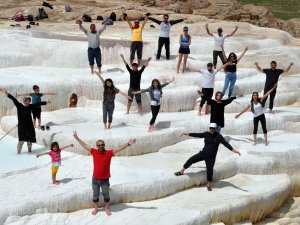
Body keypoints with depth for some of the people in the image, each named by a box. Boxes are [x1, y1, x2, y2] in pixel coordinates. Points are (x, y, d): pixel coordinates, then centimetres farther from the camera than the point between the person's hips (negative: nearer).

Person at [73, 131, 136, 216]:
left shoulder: (109, 153, -12)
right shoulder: (94, 152, -7)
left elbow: (119, 148, -16)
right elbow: (84, 145, 1)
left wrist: (128, 144, -26)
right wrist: (77, 138, 3)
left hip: (105, 179, -1)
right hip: (95, 179, 1)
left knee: (106, 194, 13)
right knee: (95, 194, 15)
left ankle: (106, 208, 32)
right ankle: (96, 208, 34)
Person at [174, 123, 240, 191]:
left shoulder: (218, 136, -10)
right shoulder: (206, 134, -1)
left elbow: (226, 143, -12)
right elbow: (197, 135, 5)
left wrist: (233, 150, -19)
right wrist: (187, 134, 5)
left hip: (211, 157, -3)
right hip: (203, 153, 3)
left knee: (209, 171, -2)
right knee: (191, 160, -7)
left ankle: (209, 185, 18)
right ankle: (181, 172, 7)